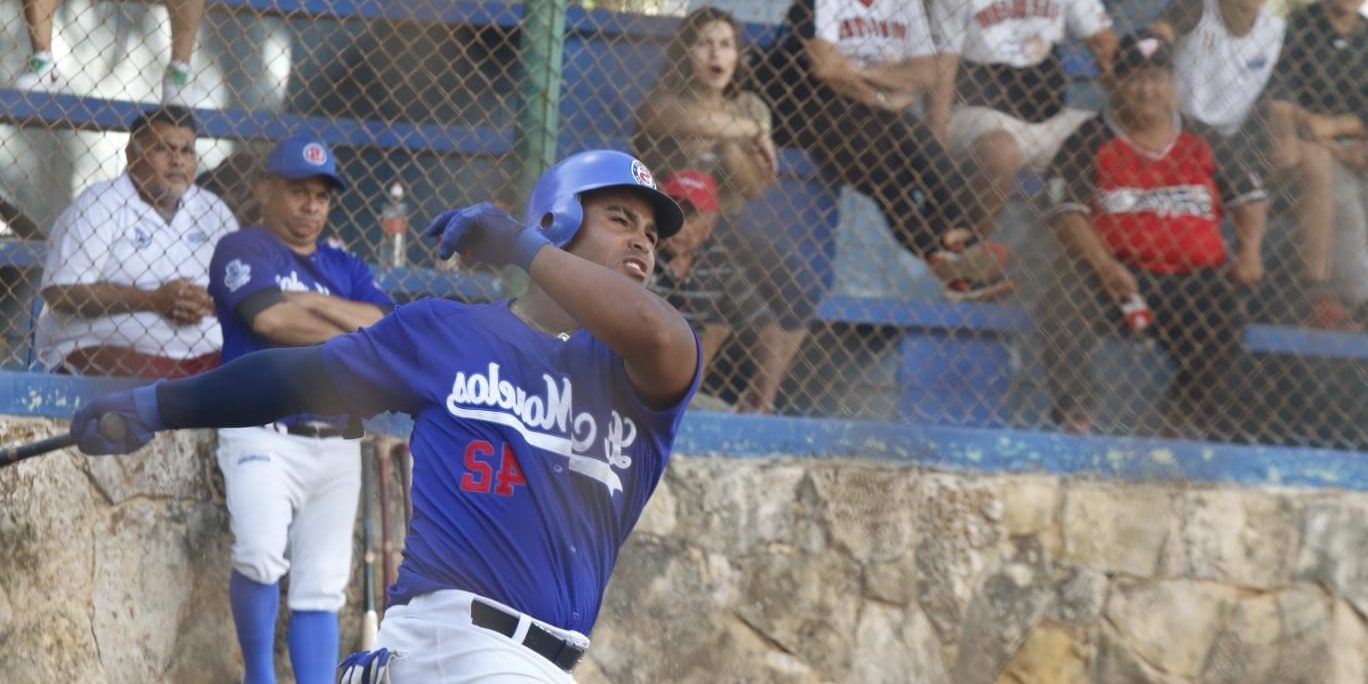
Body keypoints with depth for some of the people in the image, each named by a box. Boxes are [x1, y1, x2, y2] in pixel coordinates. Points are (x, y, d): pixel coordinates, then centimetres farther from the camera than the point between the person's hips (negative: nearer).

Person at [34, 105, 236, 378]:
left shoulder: (213, 210, 18)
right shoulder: (98, 205, 1)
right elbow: (59, 292, -9)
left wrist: (209, 302, -10)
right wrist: (153, 299, -13)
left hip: (206, 355, 5)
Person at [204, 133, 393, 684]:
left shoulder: (344, 267, 19)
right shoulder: (244, 250, 2)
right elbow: (270, 318, -16)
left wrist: (314, 303, -8)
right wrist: (358, 330, -4)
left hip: (337, 446, 6)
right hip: (264, 436, -6)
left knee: (321, 589, 3)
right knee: (262, 555, -26)